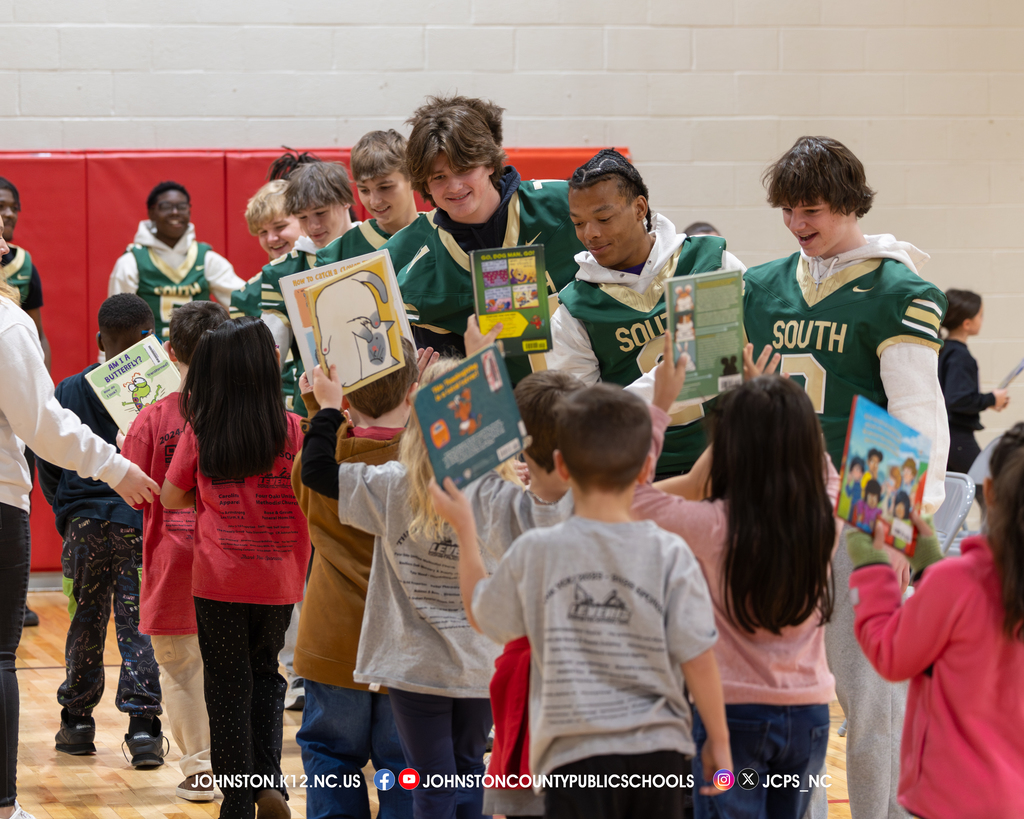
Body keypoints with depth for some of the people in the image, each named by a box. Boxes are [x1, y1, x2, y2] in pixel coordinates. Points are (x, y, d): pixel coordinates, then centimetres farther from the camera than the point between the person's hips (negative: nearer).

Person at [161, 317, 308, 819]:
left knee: (228, 687, 8)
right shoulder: (292, 429, -7)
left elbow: (170, 497, 4)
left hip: (218, 580, -1)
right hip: (279, 577, 1)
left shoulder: (198, 432, -6)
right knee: (265, 672, 19)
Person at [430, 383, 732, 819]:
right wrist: (718, 741, 10)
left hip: (575, 754, -1)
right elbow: (698, 659, -3)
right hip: (658, 751, 1)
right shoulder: (670, 555, -5)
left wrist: (464, 529, 24)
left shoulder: (534, 553, -5)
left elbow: (481, 615, 13)